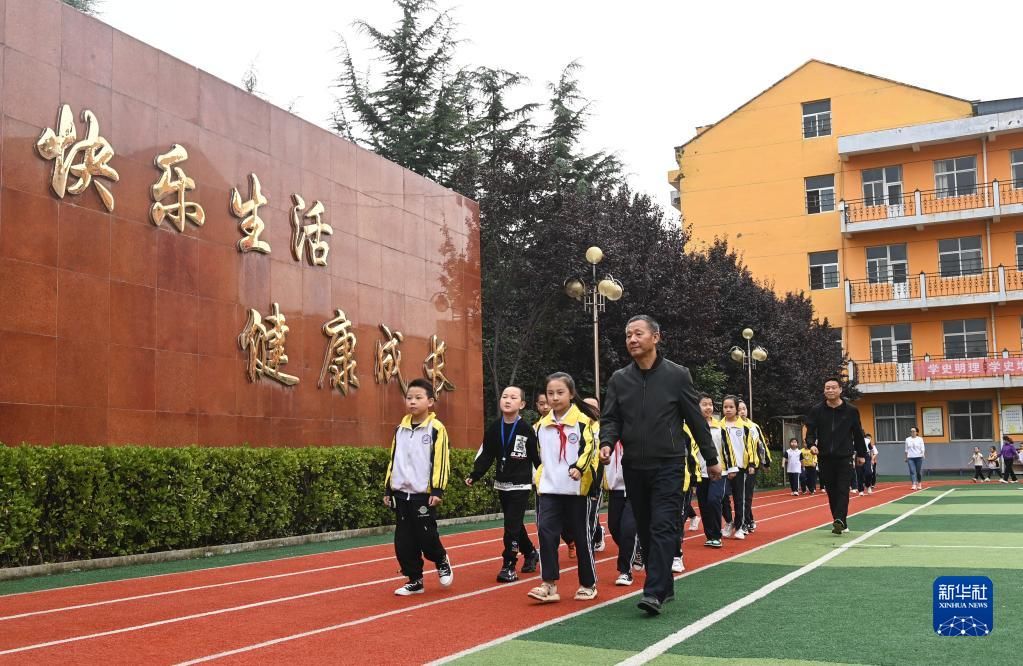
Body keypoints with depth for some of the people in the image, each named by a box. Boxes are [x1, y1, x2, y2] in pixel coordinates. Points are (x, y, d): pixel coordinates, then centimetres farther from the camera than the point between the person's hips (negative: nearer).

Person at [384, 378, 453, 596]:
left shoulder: (436, 428, -7)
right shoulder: (400, 429, 11)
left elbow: (440, 462, -10)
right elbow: (393, 460, 16)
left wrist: (437, 490, -15)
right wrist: (388, 489, 14)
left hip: (423, 494, -6)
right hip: (401, 494, 6)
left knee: (426, 536, -4)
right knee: (404, 541, 6)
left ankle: (442, 562, 26)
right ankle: (414, 580, 18)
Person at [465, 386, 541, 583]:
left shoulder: (526, 430, -11)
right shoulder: (494, 429, 1)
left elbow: (538, 457, -7)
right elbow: (486, 456, 3)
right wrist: (474, 476, -8)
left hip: (520, 486, -5)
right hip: (502, 485, 5)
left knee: (512, 527, -9)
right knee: (515, 525, 16)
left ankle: (509, 566, -1)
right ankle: (530, 553, 37)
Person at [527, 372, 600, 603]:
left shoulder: (583, 421, -6)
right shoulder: (541, 425, 9)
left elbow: (589, 448, -15)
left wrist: (579, 467, -31)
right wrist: (539, 477, 18)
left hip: (576, 489, -4)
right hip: (549, 489, 4)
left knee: (582, 536, 5)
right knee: (546, 532, -8)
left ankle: (588, 585, 19)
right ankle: (549, 585, -5)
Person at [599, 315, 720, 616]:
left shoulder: (677, 375, -3)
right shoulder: (619, 379, 6)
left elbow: (696, 420, 1)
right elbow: (610, 419, 6)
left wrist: (711, 459, 6)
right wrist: (607, 442, -16)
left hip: (668, 465, -4)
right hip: (634, 467, 4)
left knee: (663, 527, -12)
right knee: (645, 530, 10)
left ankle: (654, 592, -15)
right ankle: (665, 586, 22)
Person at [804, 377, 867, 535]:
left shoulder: (851, 411, 2)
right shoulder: (816, 410, 2)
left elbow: (858, 433, 9)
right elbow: (810, 430, 0)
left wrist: (861, 454, 12)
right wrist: (811, 444, -20)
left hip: (844, 457, -2)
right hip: (825, 457, 2)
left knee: (843, 490, -11)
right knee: (831, 491, 6)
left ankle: (840, 520, -18)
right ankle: (841, 523, 14)